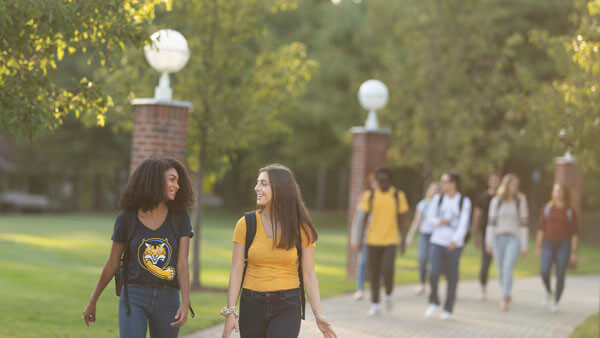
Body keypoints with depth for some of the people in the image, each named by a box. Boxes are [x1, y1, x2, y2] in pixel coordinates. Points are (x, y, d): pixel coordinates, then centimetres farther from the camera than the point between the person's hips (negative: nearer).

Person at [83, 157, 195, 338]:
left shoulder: (180, 218, -1)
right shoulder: (126, 217, -5)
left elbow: (182, 264, -7)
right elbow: (112, 263, 5)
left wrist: (185, 304, -20)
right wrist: (92, 302, 11)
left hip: (167, 300, 2)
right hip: (134, 297, -2)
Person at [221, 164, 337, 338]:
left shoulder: (301, 228, -1)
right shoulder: (246, 224, 0)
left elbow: (309, 274, 0)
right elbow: (236, 271, -1)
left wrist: (319, 315, -9)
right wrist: (230, 312, -9)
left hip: (287, 306, -2)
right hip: (252, 304, 2)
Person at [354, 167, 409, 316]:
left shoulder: (398, 196, 0)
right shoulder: (369, 195, 2)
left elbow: (402, 219, 5)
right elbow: (365, 218, 5)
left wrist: (404, 241, 3)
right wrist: (360, 240, 0)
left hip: (390, 241, -2)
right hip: (373, 240, 2)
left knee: (387, 270, -14)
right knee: (373, 273, 4)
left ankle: (388, 295, 14)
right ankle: (375, 305, 13)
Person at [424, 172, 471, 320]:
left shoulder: (464, 202, -3)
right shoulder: (438, 198, 6)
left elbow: (464, 224, -9)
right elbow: (431, 217, 12)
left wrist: (455, 240, -23)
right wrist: (440, 221, -11)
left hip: (454, 245, -2)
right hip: (437, 242, 2)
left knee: (452, 277, 1)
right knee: (433, 272, -14)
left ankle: (448, 309, 16)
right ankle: (433, 302, 9)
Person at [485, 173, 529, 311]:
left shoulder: (521, 201, 0)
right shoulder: (496, 201, 3)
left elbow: (524, 223, 0)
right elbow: (491, 222, 3)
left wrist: (524, 246, -3)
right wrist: (488, 242, -3)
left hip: (514, 239, -2)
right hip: (498, 238, 2)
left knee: (508, 269, -17)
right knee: (501, 271, 9)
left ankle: (504, 300, -20)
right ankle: (507, 295, 32)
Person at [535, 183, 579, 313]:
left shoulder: (570, 211, -3)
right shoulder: (546, 208, 3)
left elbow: (575, 232, -2)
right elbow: (541, 228, 6)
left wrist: (574, 253, -6)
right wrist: (538, 247, 2)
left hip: (564, 245, -1)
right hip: (549, 245, 2)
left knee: (560, 275, -4)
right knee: (544, 271, -16)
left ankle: (556, 302, 14)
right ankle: (549, 292, 14)